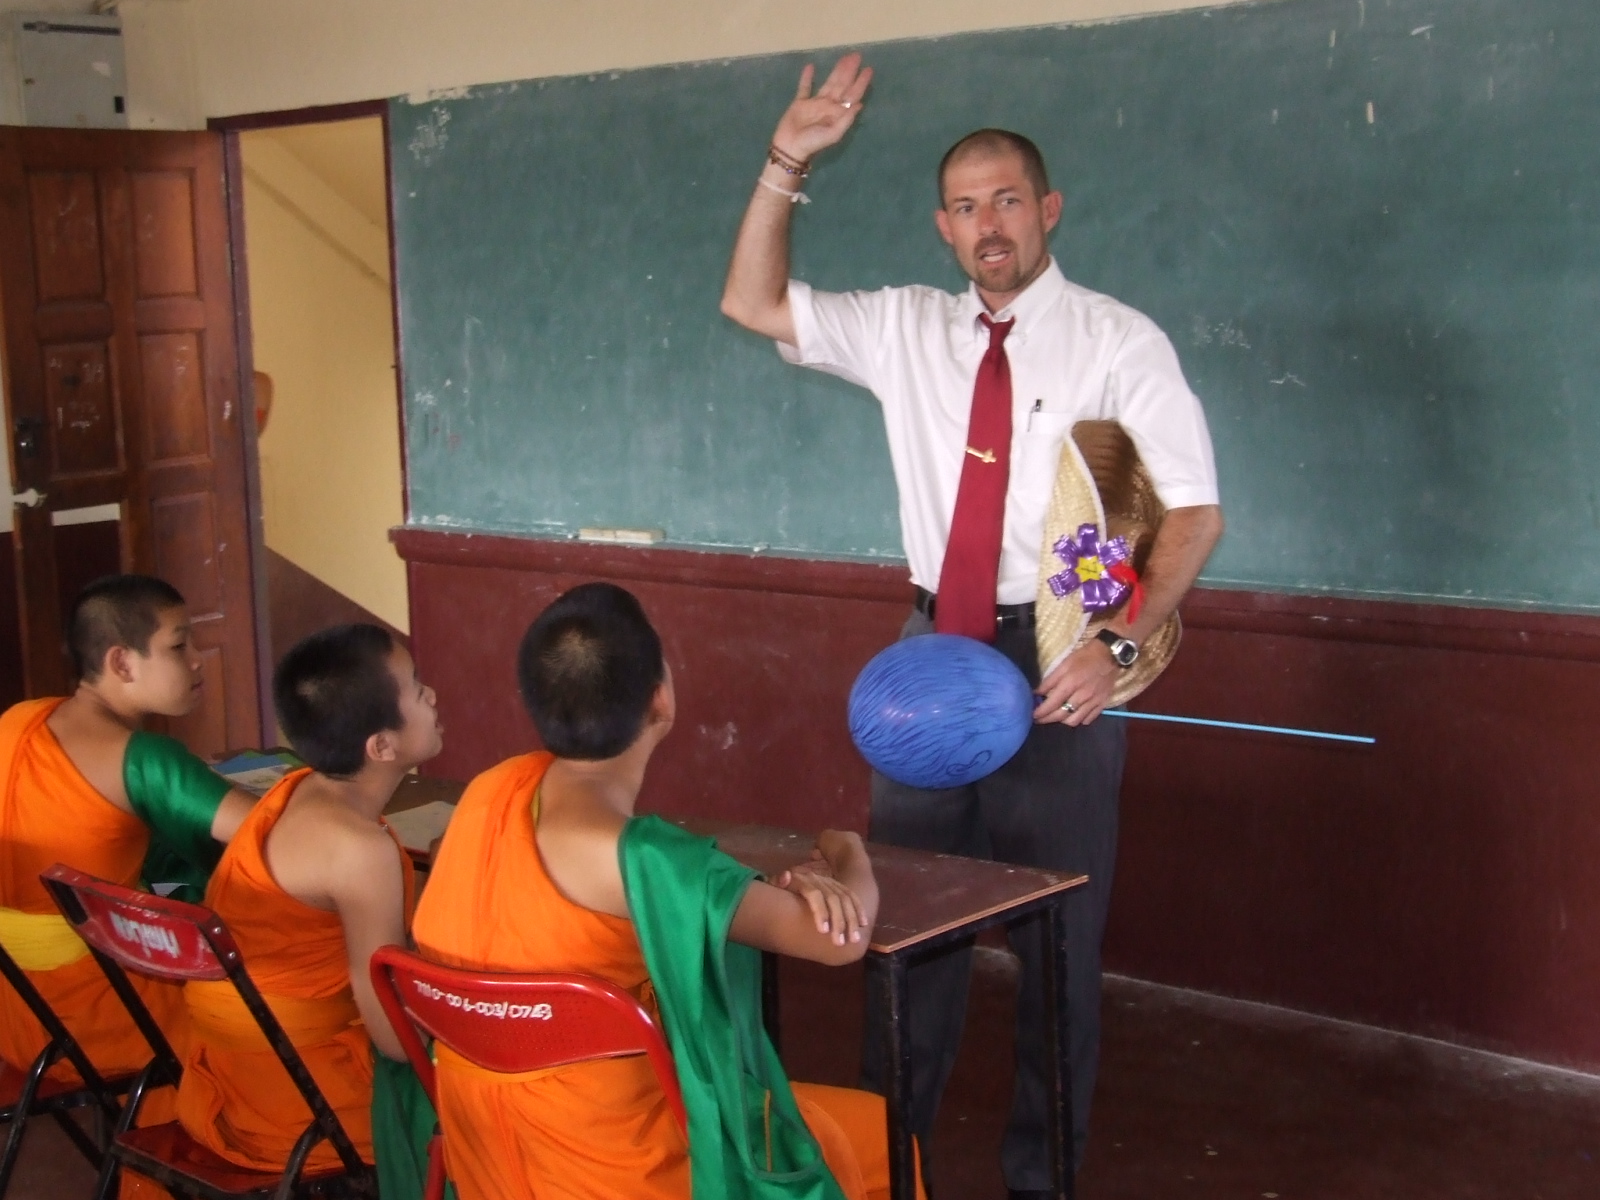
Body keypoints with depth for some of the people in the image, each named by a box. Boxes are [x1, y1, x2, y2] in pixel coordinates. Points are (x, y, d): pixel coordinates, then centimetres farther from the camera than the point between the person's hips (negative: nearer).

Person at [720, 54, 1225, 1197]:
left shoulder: (1118, 341, -7)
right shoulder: (910, 330, 7)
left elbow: (1196, 510, -10)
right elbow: (753, 304, 8)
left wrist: (1118, 645, -22)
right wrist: (787, 166, -4)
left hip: (1059, 660, -4)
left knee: (1057, 927, 5)